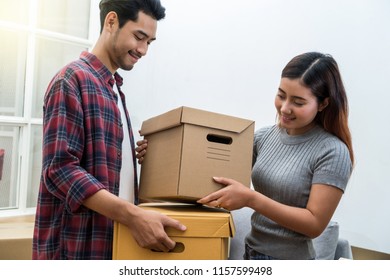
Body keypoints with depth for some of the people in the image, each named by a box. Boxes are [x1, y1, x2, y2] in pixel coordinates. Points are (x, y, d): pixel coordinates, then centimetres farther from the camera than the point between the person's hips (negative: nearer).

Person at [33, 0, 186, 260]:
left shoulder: (113, 89, 14)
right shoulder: (73, 79, -13)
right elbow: (60, 170, -22)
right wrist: (133, 215, -30)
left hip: (113, 239, 8)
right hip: (77, 245, -8)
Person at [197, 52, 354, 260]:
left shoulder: (332, 152, -17)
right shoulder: (264, 136, -3)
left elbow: (315, 224, -18)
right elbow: (231, 173, 5)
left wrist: (251, 199, -27)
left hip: (289, 258, -5)